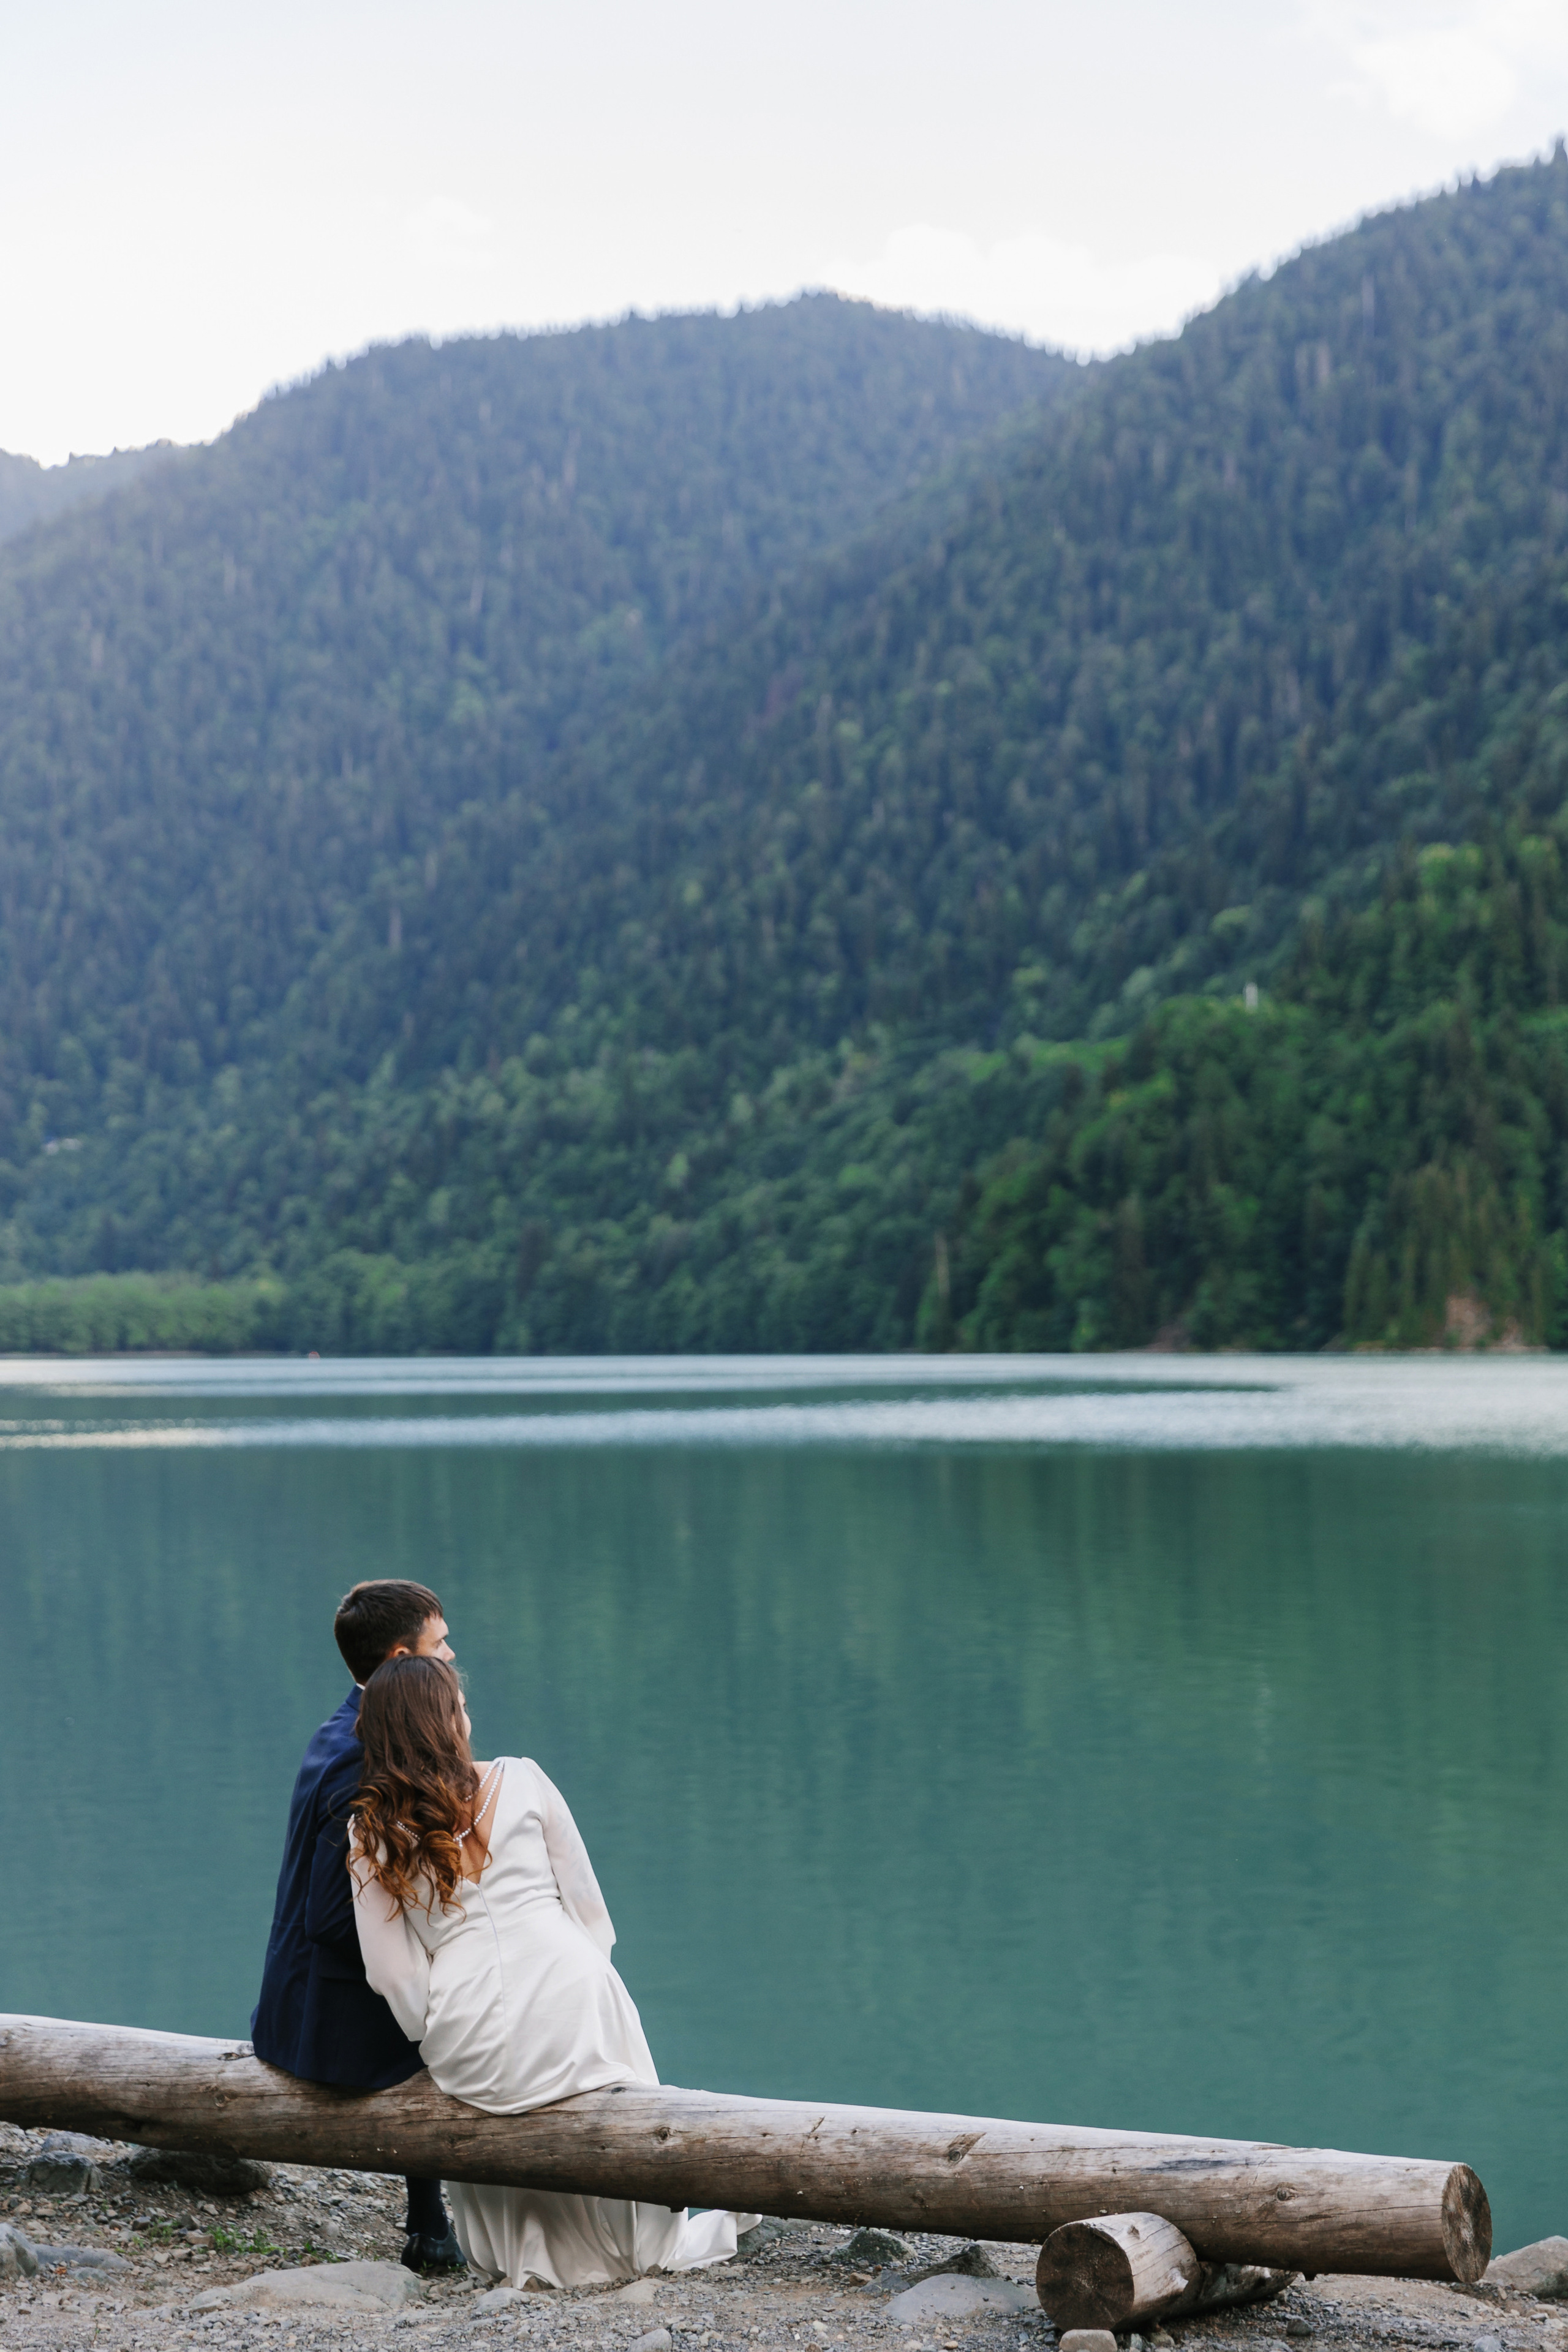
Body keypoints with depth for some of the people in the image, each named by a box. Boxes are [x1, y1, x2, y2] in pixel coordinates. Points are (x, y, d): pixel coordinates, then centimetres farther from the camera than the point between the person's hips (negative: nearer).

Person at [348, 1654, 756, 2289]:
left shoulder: (369, 1835, 2)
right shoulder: (518, 1781, 1)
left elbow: (391, 1973, 2)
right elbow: (587, 1901, 7)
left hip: (470, 2051, 1)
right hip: (569, 2013, -1)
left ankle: (523, 2254, 36)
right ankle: (653, 2243, 36)